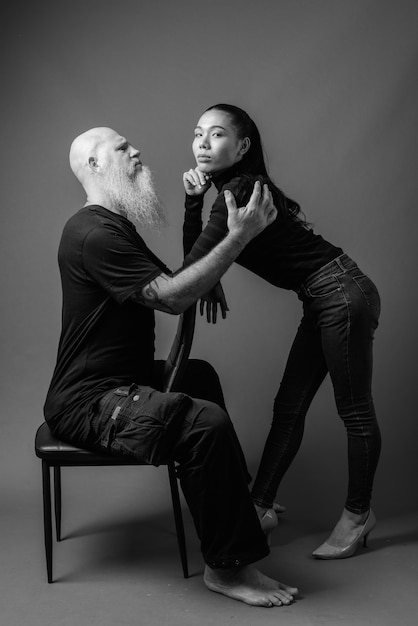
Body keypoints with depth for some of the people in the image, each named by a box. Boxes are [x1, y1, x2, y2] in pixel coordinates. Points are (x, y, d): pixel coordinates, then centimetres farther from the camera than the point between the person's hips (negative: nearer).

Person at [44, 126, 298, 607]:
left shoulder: (114, 226, 18)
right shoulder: (95, 233, -20)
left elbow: (172, 280, 16)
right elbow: (171, 297, -26)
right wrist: (239, 236, -23)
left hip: (116, 379, 12)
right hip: (86, 402, -12)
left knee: (199, 375, 28)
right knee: (206, 422, -29)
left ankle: (234, 492, 42)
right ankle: (227, 567, -13)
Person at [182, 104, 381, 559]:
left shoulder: (238, 192, -18)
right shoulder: (237, 190, 11)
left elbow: (192, 269, -22)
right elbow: (196, 261, 4)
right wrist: (193, 201, -8)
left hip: (343, 296, -10)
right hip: (324, 302, 10)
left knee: (354, 411, 4)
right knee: (288, 407, 11)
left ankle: (357, 515, 18)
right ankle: (259, 507, 19)